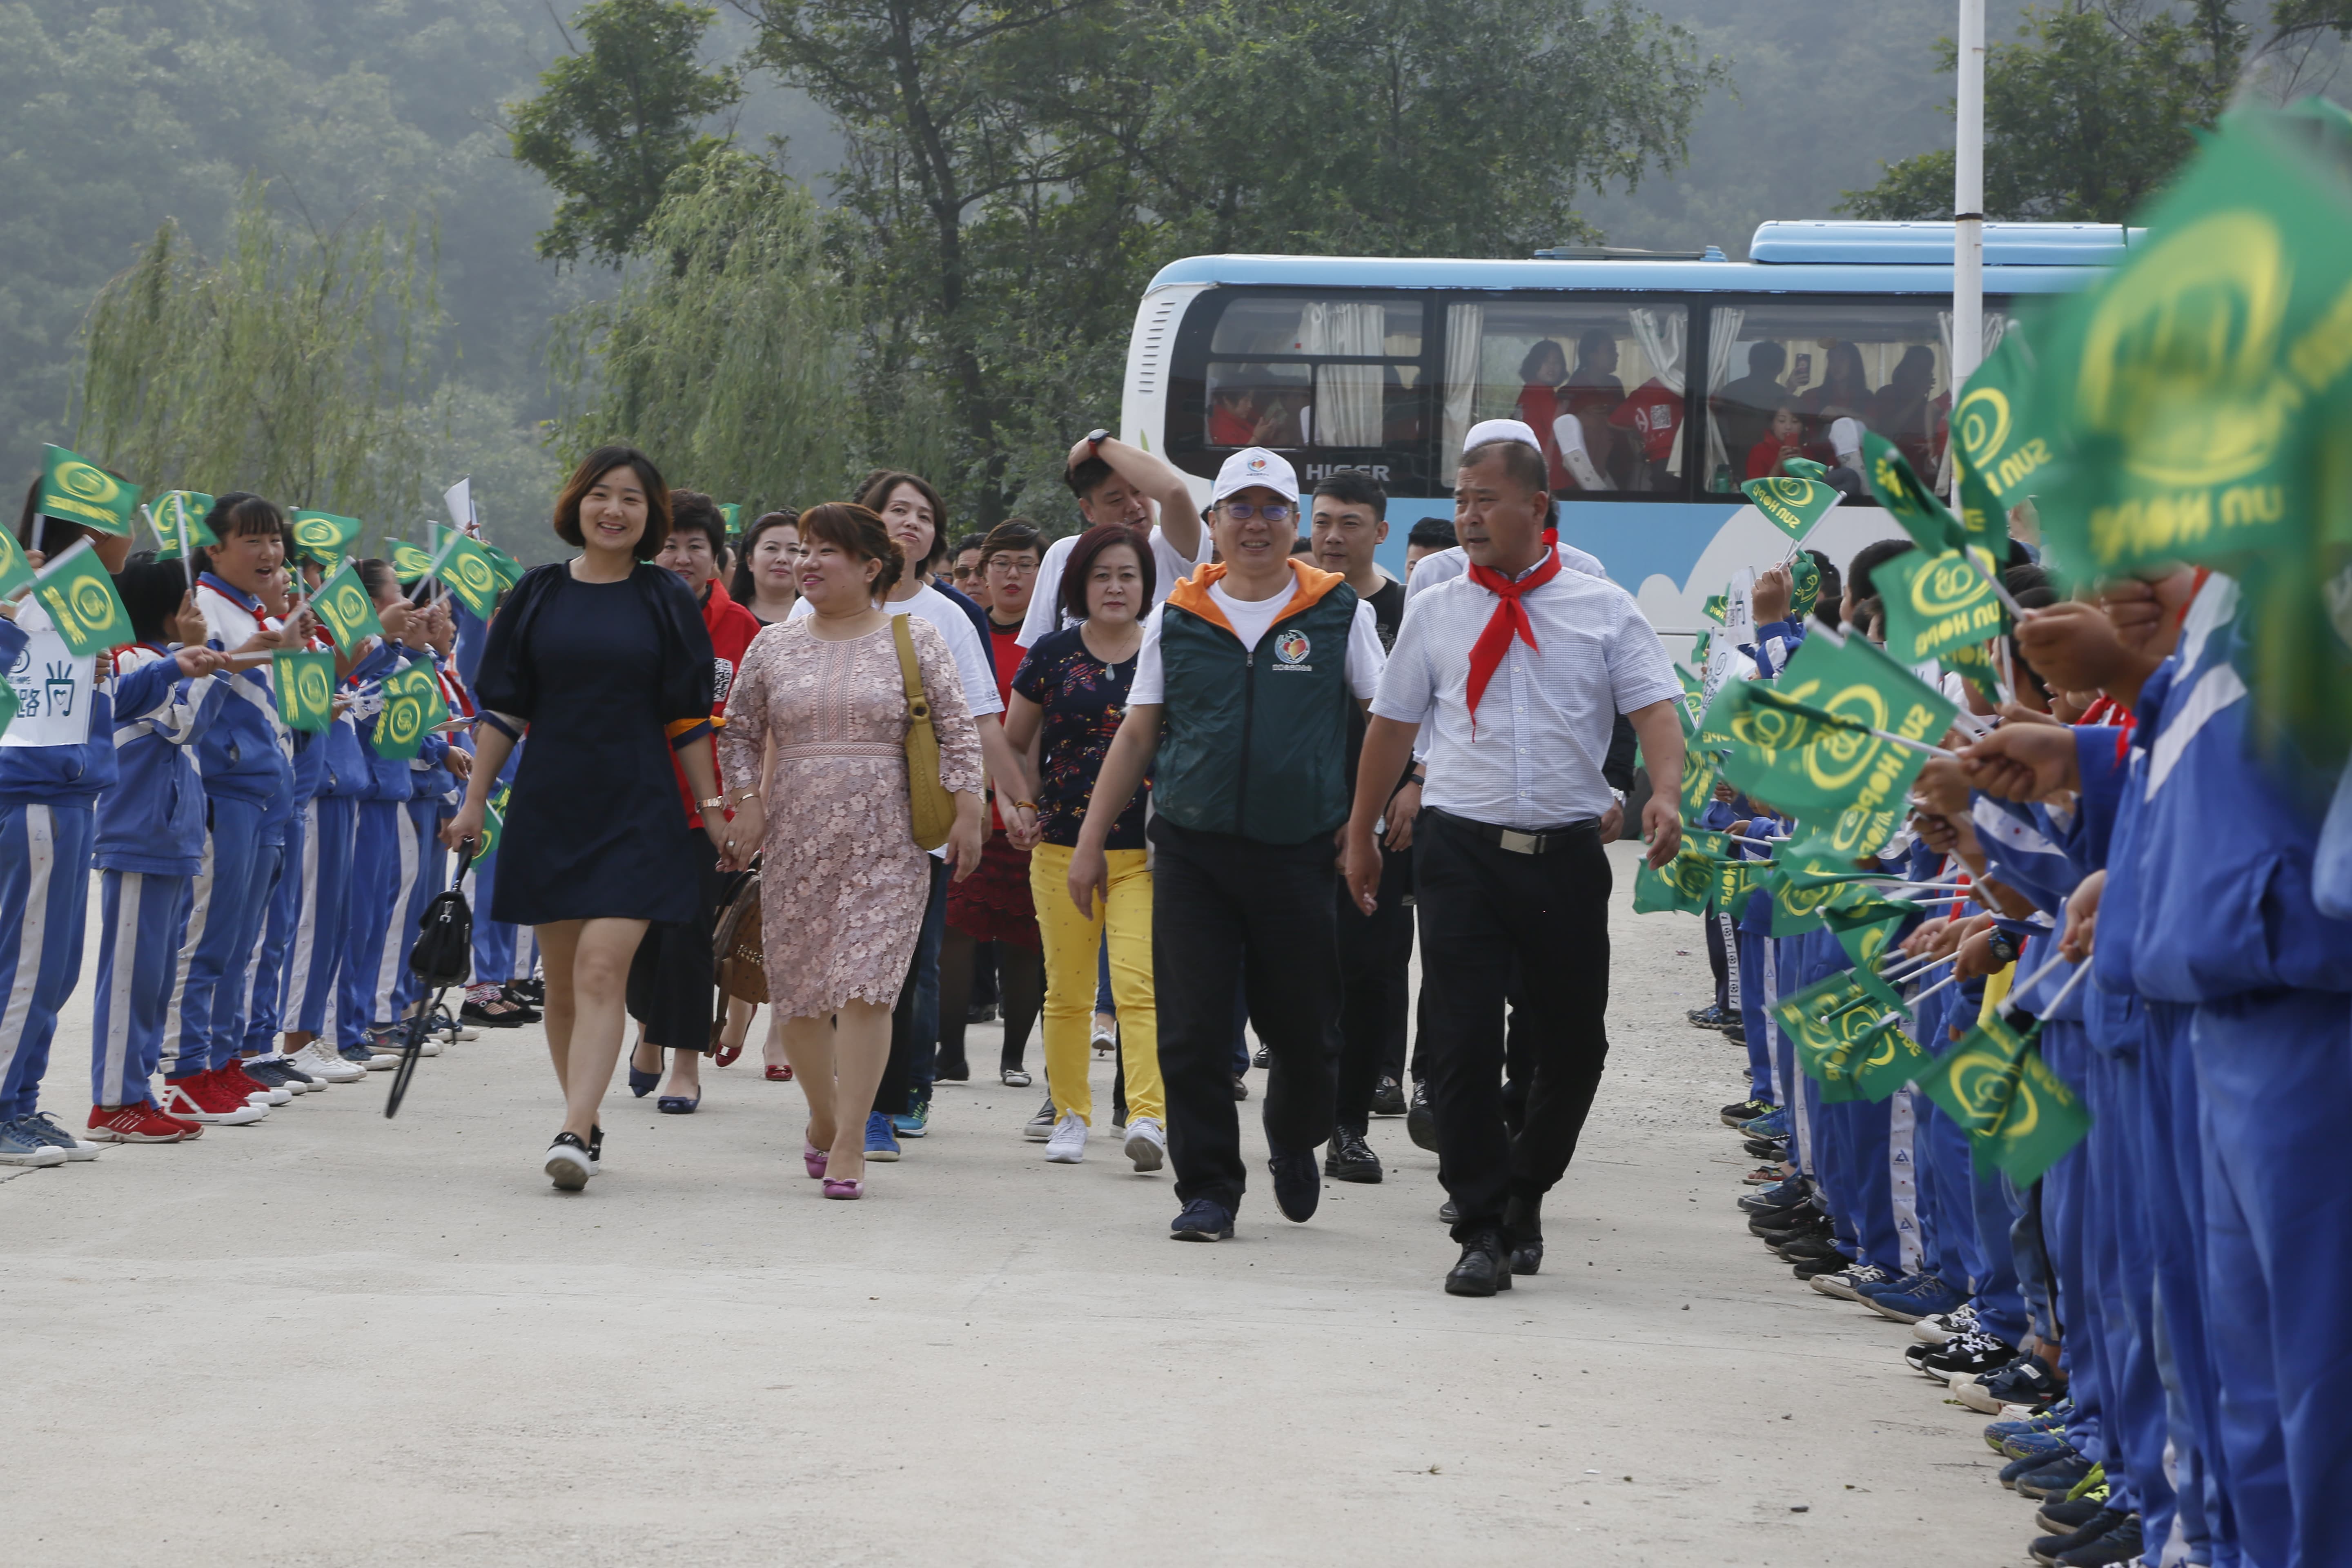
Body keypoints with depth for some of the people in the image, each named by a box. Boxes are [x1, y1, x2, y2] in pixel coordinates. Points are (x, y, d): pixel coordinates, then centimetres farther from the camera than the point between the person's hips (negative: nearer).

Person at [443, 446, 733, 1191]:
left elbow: (687, 719, 5)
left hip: (636, 813, -3)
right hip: (548, 809, 3)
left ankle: (574, 1133, -22)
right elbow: (502, 708, 9)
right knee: (563, 982, 6)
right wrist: (474, 802, 5)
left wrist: (711, 808, 2)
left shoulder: (666, 601, 3)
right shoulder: (537, 595, 7)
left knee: (602, 971, -15)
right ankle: (588, 1125, 18)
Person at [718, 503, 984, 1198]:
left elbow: (959, 729, 3)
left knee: (865, 989, -13)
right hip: (796, 838, 3)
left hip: (888, 839, -3)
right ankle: (822, 1120, 26)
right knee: (798, 991, 5)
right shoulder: (774, 646, 10)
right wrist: (747, 800, 4)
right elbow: (739, 733, 18)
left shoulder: (914, 637, 3)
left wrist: (966, 809, -4)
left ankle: (849, 1143, -11)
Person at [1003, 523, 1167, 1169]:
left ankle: (1149, 1116, -21)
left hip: (1144, 853, -2)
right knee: (1067, 990, 7)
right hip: (1063, 848, 2)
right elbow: (1013, 744, 16)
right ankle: (1070, 1115, 19)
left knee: (1138, 983, -15)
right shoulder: (1052, 656, 4)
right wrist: (1031, 806, 4)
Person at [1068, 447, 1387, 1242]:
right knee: (1193, 1033, -3)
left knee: (1305, 1027, 5)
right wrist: (1090, 840, 10)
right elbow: (1137, 735, 13)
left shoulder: (1340, 613, 4)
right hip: (1192, 850, 1)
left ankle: (1295, 1146, 34)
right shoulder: (1177, 619, 9)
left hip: (1299, 851, -1)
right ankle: (1208, 1189, 6)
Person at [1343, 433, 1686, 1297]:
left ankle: (1524, 1195, 30)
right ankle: (1482, 1227, 1)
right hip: (1460, 849, 0)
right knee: (1462, 1041, -7)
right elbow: (1393, 724, 16)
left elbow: (1655, 708, -4)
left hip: (1565, 852, 0)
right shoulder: (1437, 613, 9)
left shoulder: (1604, 610, 4)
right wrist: (1361, 834, 18)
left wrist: (1664, 795, -22)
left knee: (1573, 1042, 6)